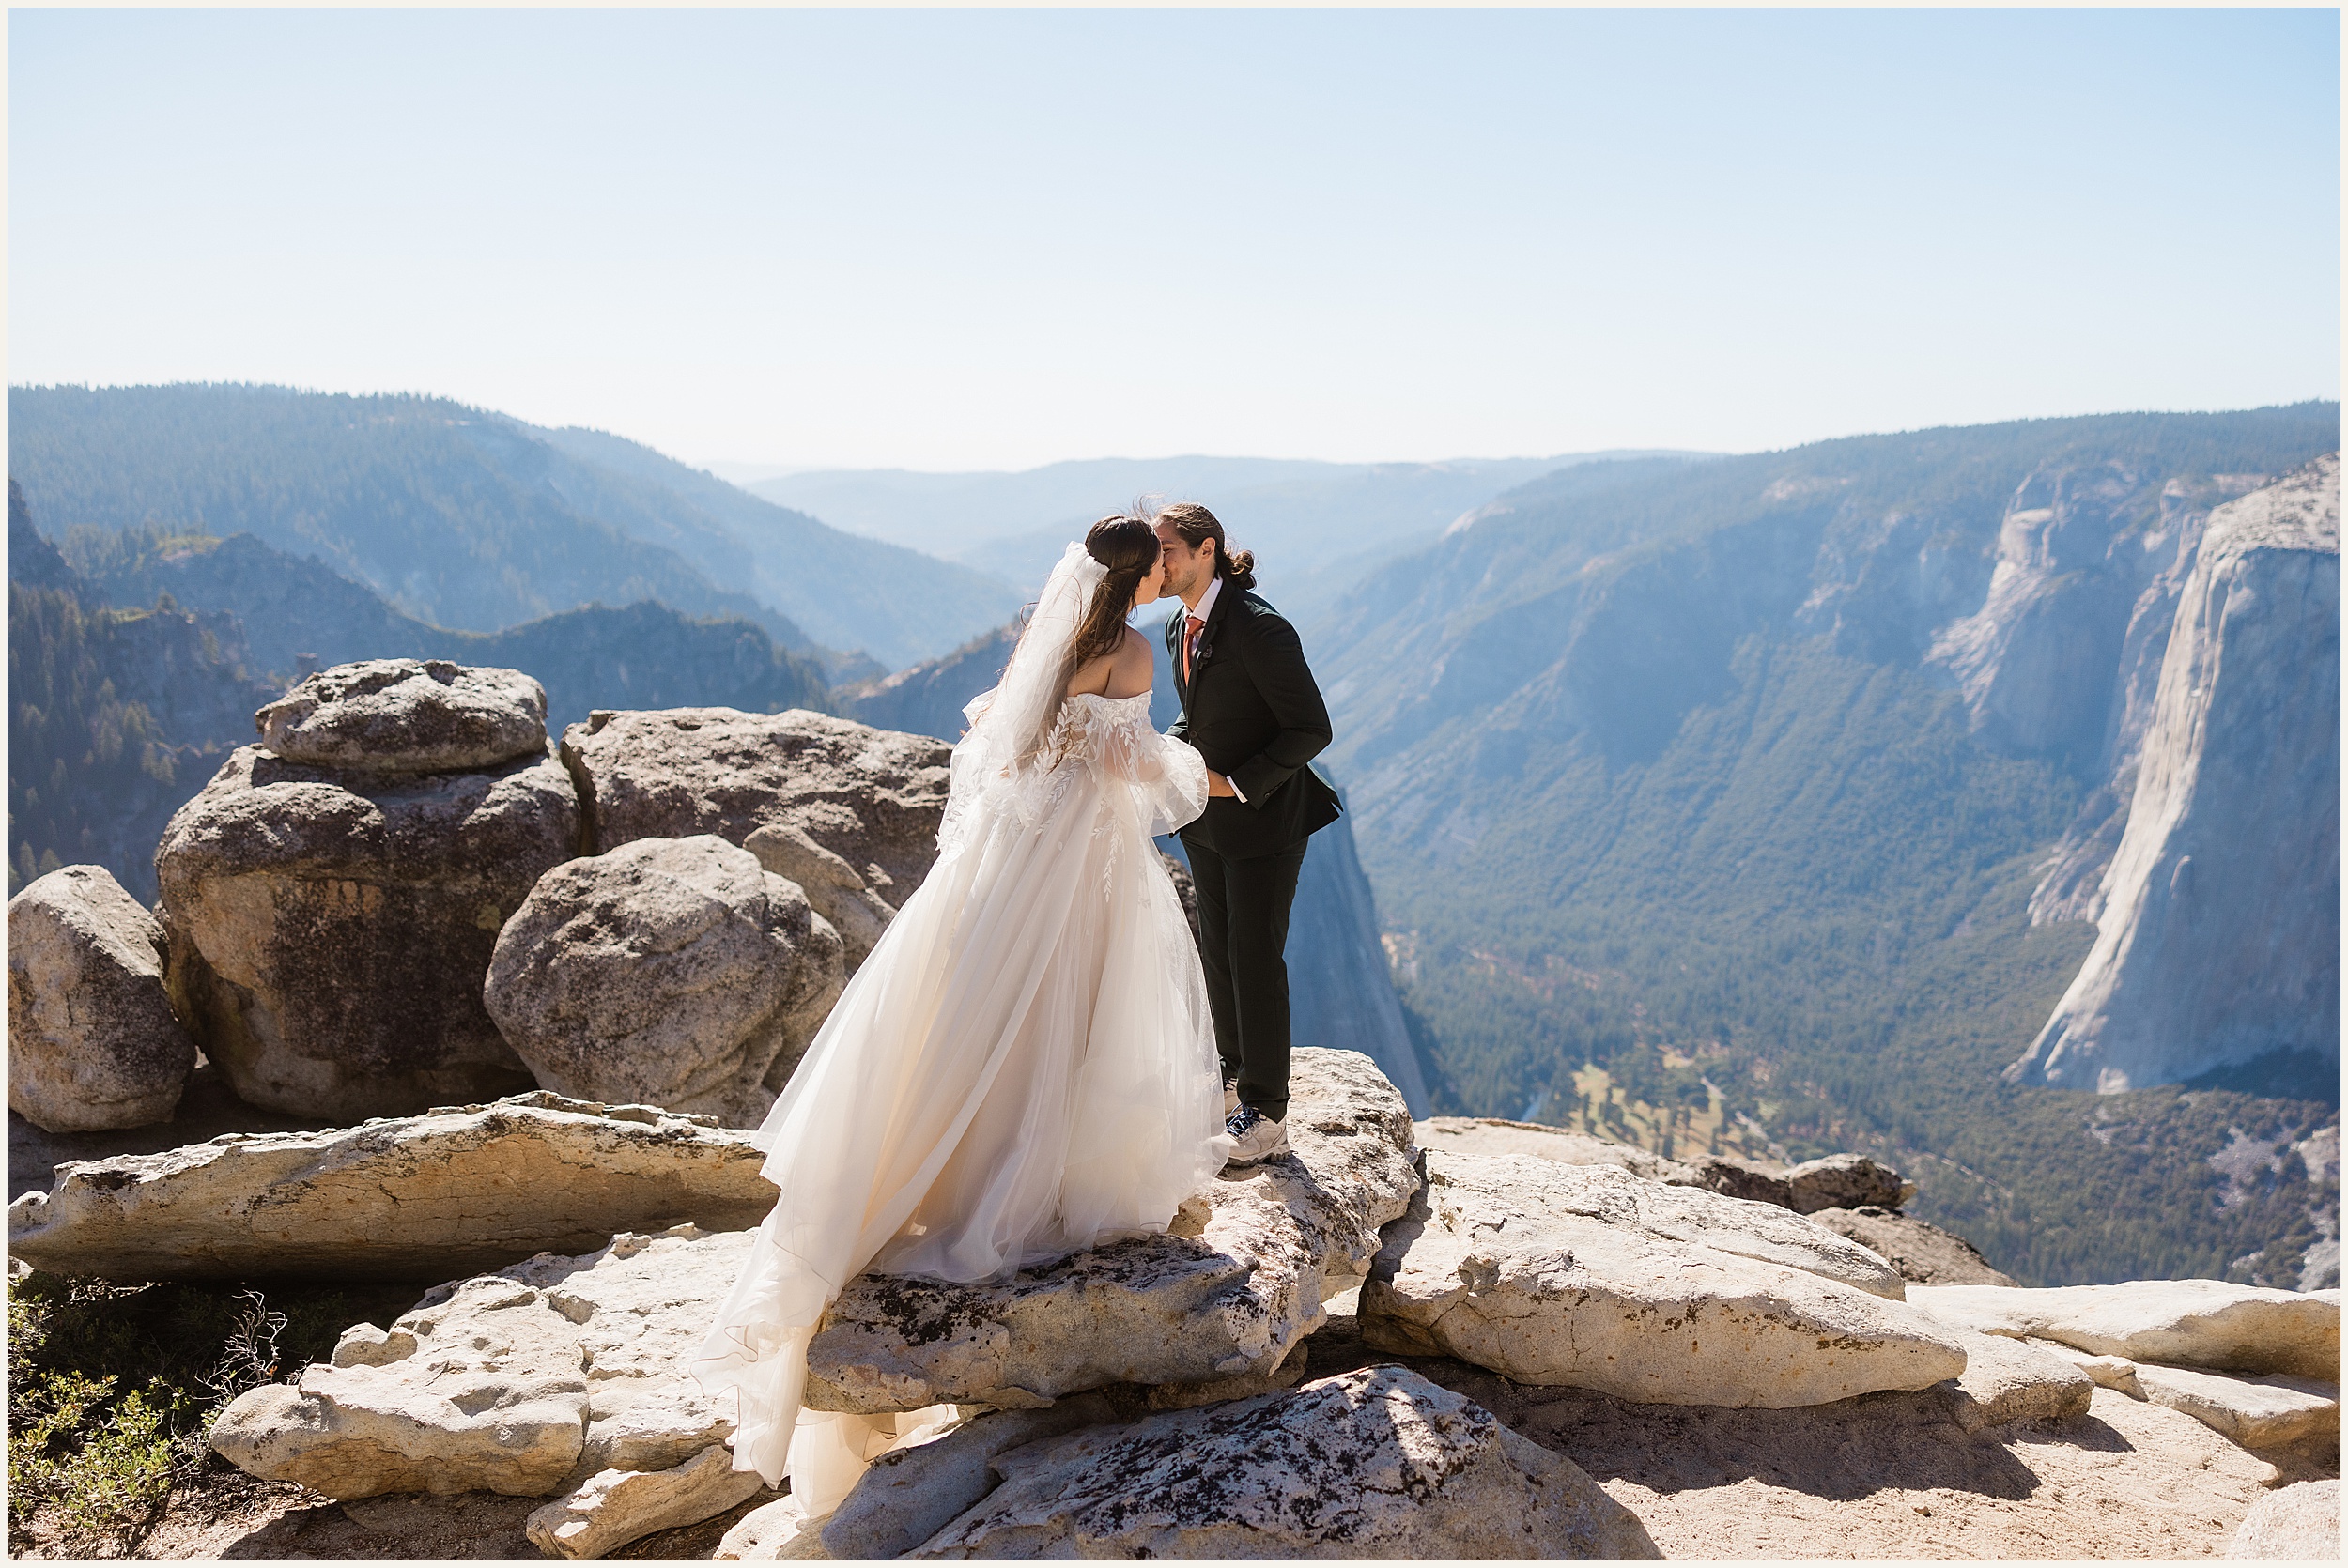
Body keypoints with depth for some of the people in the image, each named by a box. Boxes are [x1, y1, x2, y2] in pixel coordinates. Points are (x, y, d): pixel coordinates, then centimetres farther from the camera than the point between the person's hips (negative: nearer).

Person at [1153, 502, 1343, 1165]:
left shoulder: (1258, 627, -24)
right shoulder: (1178, 625, 3)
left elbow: (1311, 728, -21)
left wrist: (1234, 783, -23)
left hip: (1262, 819, -8)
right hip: (1207, 818, 8)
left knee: (1256, 960, -1)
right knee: (1218, 952, 18)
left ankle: (1266, 1114, 12)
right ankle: (1233, 1076, 36)